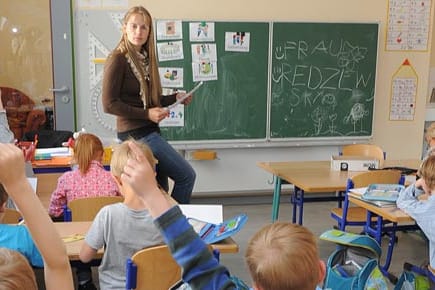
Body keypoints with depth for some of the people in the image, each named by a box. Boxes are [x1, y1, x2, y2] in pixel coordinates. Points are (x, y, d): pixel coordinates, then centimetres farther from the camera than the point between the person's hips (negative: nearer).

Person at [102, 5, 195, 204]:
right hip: (136, 133, -8)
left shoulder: (144, 59, 11)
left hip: (149, 131, 8)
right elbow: (109, 104, -16)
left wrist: (175, 98, 4)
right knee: (186, 175, -7)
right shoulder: (118, 59, -12)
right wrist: (147, 114, -19)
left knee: (160, 188, 15)